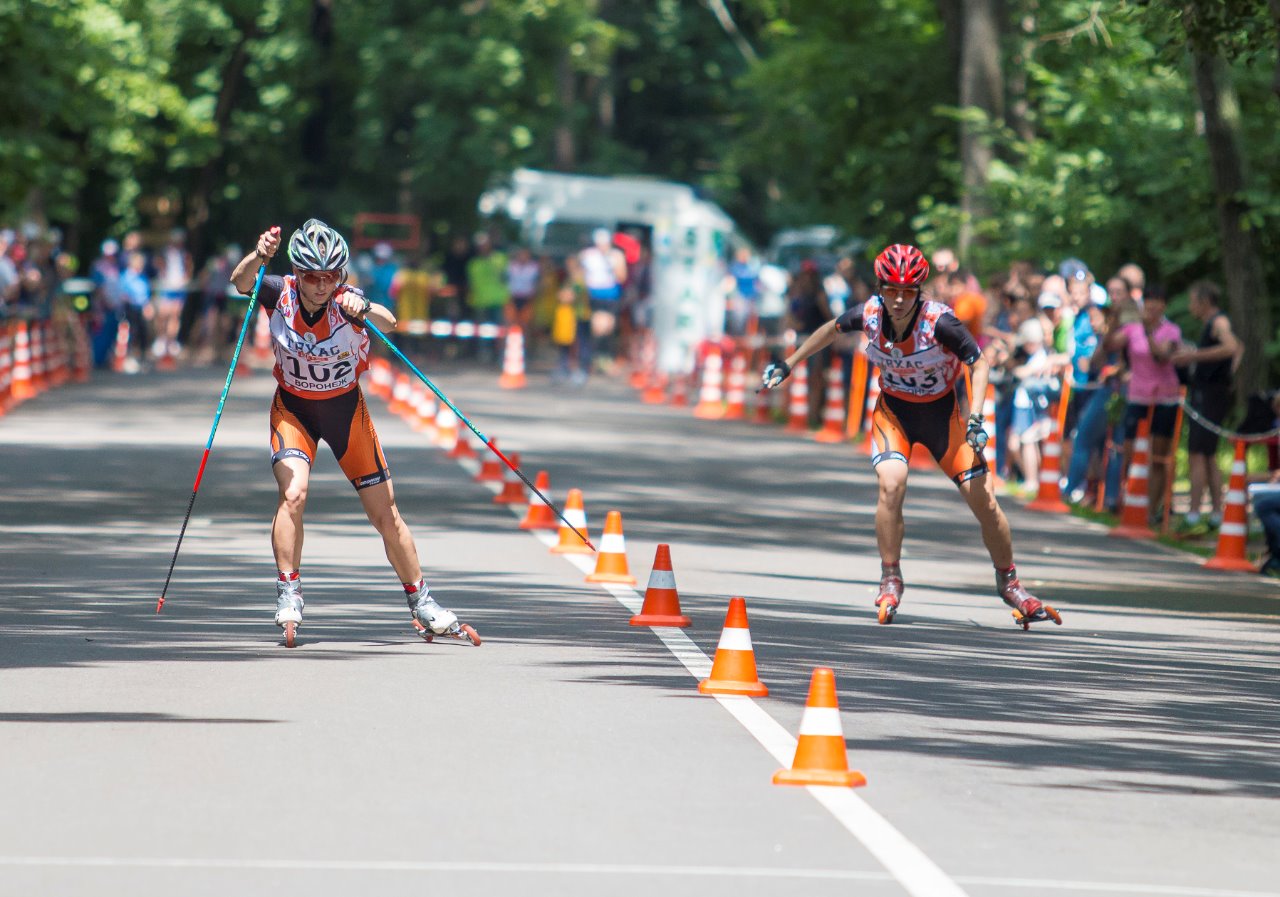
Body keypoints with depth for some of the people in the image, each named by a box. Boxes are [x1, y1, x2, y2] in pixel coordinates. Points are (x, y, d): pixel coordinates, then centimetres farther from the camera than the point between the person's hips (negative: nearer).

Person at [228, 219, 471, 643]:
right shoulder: (282, 294, -19)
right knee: (293, 493, -25)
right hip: (293, 408, 0)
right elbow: (240, 282, -37)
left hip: (346, 408, 0)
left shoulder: (346, 302, -24)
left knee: (386, 515, 3)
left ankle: (421, 603, 19)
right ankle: (288, 594, -15)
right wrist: (258, 257, -58)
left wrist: (366, 310, -64)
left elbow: (388, 323, -42)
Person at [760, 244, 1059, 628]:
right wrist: (787, 365, 10)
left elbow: (979, 363, -18)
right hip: (894, 409, 1)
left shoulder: (939, 322, -29)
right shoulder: (870, 314, -19)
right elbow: (831, 329, 3)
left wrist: (976, 417, -30)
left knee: (982, 498, -5)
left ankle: (1009, 583, 17)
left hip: (942, 410, -1)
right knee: (891, 483, -25)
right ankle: (890, 581, -8)